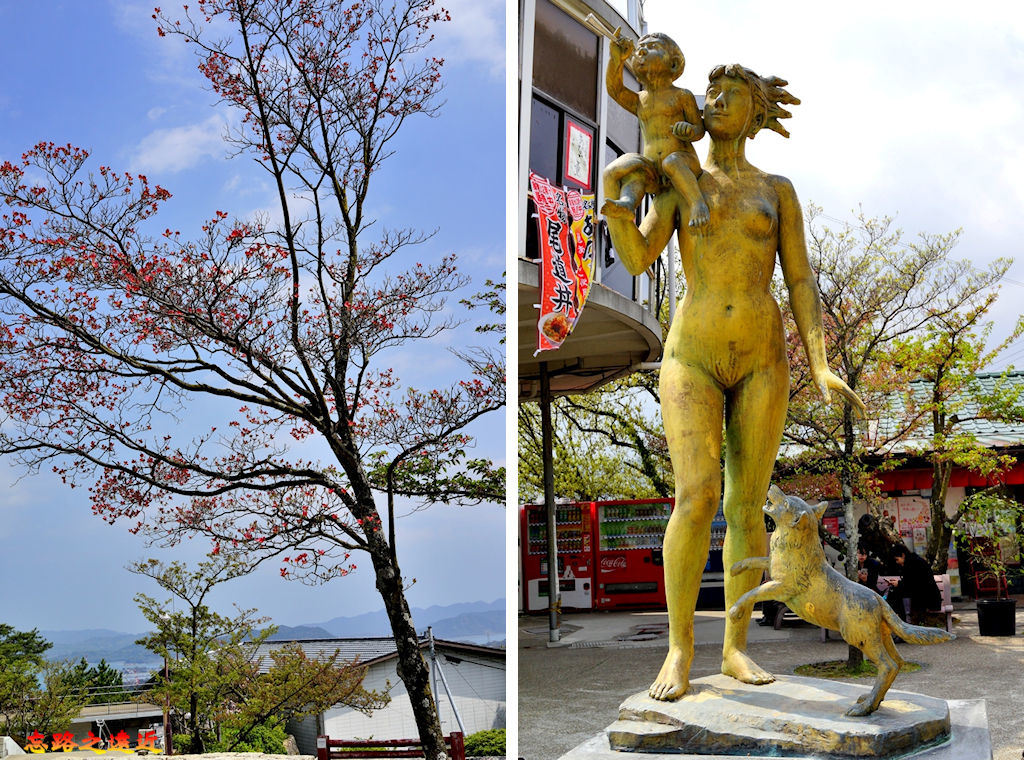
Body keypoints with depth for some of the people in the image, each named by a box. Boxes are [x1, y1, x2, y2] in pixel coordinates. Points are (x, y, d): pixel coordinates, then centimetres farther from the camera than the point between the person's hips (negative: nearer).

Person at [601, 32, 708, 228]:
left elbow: (700, 129, 7)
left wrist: (689, 131, -18)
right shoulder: (639, 101, 20)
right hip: (654, 173, 3)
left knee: (672, 162, -37)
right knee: (635, 171, -30)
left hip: (685, 162, -3)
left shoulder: (682, 96, 9)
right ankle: (626, 203, -57)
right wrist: (617, 58, -12)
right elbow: (615, 89, 2)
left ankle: (697, 203, -41)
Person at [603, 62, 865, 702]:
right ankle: (680, 647, -6)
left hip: (762, 359, 2)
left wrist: (821, 367, -8)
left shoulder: (778, 190, 12)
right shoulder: (678, 185, 11)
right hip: (693, 356, -1)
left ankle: (737, 648, 12)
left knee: (748, 506, 0)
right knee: (697, 496, -18)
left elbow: (801, 282, 5)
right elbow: (637, 259, -6)